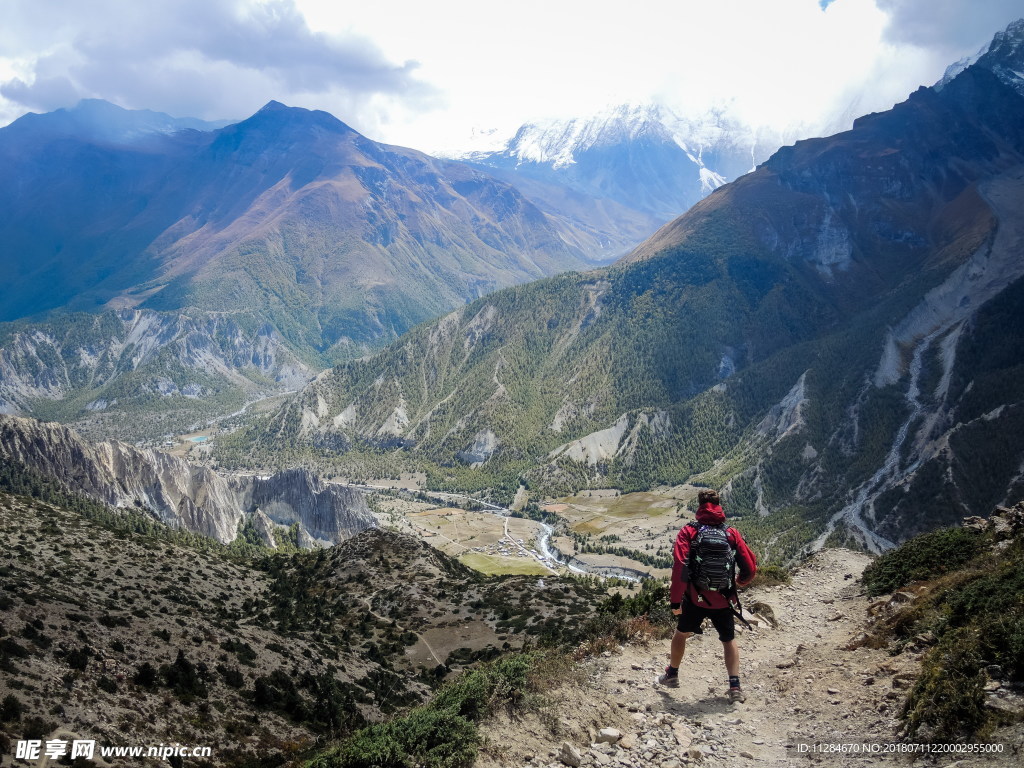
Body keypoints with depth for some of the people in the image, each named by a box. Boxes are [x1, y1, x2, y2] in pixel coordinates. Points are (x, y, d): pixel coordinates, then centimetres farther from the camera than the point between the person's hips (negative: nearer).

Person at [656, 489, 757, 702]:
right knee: (729, 640, 21)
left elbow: (679, 567, -17)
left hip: (695, 598, -1)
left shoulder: (689, 531, -8)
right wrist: (739, 582, 20)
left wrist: (675, 600, -10)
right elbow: (750, 568, -3)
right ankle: (735, 687, 12)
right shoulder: (732, 534, -3)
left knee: (681, 633, 23)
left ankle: (672, 675, 37)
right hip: (724, 601, 1)